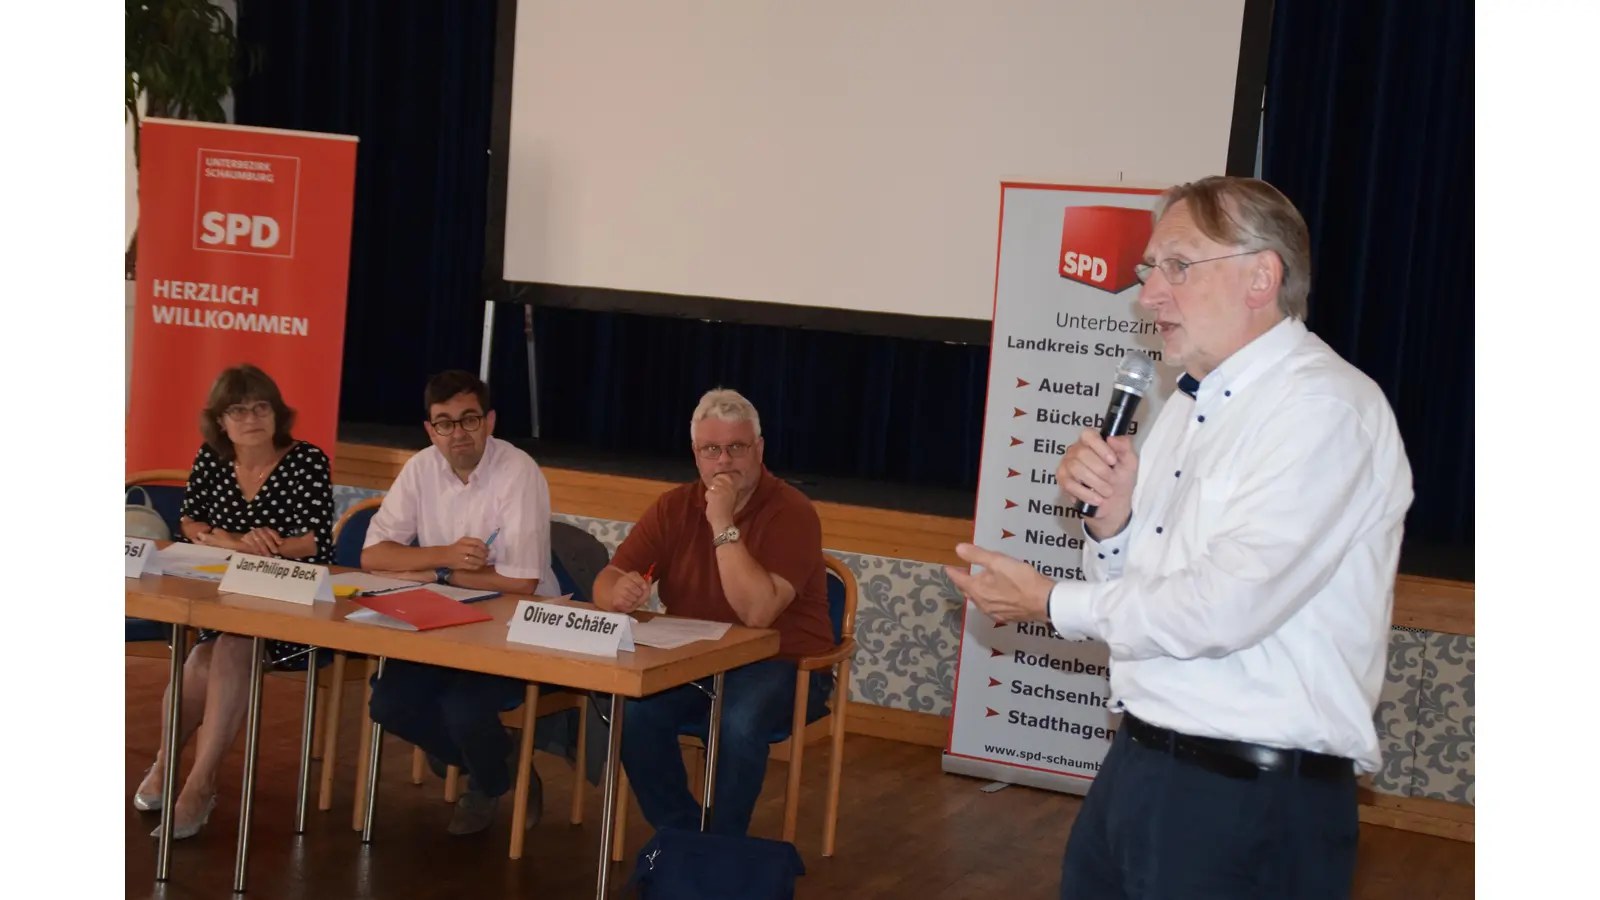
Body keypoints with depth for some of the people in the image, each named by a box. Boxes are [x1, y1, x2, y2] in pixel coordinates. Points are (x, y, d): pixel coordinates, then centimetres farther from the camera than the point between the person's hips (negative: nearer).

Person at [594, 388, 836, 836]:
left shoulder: (792, 512, -15)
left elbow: (757, 612, -26)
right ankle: (680, 834, -3)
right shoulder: (675, 507, 2)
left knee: (739, 721, -35)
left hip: (780, 663, -4)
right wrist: (619, 593, -25)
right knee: (632, 711, -23)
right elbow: (608, 579, -1)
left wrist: (724, 526, -29)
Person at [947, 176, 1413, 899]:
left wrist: (1053, 605, -9)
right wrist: (1110, 522, -7)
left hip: (1250, 802, -8)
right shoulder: (1193, 403, 11)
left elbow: (1224, 607, -23)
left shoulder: (1326, 410, -16)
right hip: (1138, 761, 8)